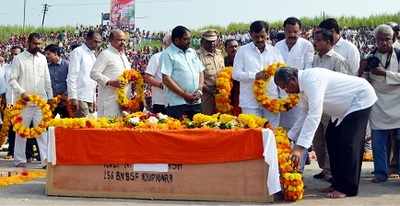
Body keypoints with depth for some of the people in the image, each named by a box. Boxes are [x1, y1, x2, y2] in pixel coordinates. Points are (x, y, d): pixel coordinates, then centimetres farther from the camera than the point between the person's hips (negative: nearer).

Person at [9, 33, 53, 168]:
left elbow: (47, 80, 15)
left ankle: (45, 159, -3)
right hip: (24, 101, -3)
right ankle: (20, 160, 13)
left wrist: (50, 97, 12)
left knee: (42, 130, -1)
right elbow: (12, 80, -3)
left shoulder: (42, 58, 11)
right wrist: (22, 92, -15)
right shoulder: (19, 59, 0)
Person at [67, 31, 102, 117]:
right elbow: (71, 77, -10)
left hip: (90, 98, 8)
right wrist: (73, 97, -16)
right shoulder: (78, 52, -4)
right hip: (80, 97, -8)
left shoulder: (93, 55, 19)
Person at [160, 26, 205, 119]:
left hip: (196, 102, 6)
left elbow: (200, 72, 18)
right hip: (177, 104, -6)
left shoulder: (192, 52, 16)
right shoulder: (168, 54, -4)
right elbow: (166, 79, -12)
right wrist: (185, 95, -14)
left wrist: (199, 90, 0)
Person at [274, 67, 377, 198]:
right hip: (344, 105, 10)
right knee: (332, 138, 8)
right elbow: (306, 114, 9)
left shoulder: (311, 80, -32)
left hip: (360, 99, -10)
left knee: (348, 142, -13)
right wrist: (289, 137, 5)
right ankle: (338, 182, 16)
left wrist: (300, 147, -41)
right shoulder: (304, 85, -1)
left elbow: (314, 115, -39)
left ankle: (347, 188, -4)